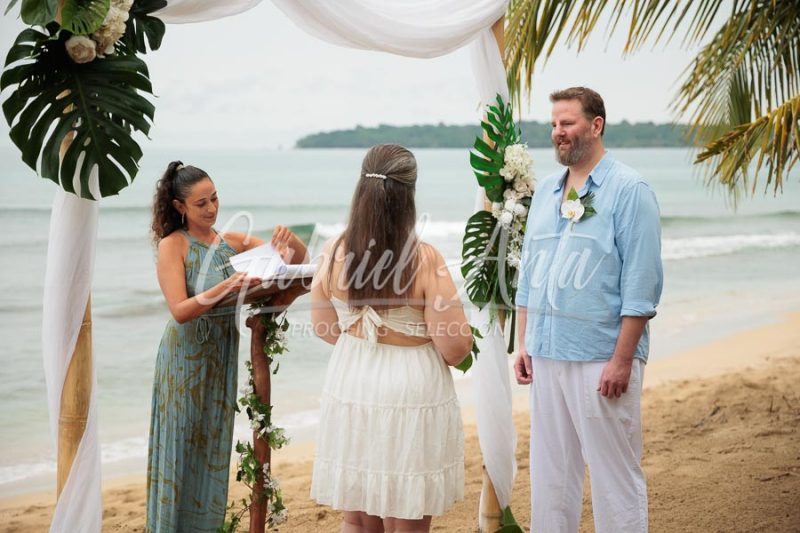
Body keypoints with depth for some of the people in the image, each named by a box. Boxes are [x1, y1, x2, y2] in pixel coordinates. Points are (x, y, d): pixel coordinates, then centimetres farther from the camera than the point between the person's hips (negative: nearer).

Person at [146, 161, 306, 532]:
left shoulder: (232, 242, 5)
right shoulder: (173, 245, -9)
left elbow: (298, 257, 7)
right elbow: (180, 310, -19)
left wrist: (288, 240, -15)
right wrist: (226, 287, -31)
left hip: (223, 357, 5)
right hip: (186, 358, -5)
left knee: (214, 447, 11)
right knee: (183, 447, 3)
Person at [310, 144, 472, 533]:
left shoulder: (334, 252, -5)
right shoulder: (424, 259, -17)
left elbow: (324, 327, 7)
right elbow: (455, 346, -15)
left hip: (350, 387, 4)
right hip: (409, 394, -4)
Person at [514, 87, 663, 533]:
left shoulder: (629, 190, -7)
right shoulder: (546, 191, 14)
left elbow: (642, 283, -12)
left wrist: (622, 359, -17)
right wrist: (524, 344, 11)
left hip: (601, 357, -6)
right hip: (547, 355, 7)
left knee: (615, 476, 1)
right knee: (550, 474, 12)